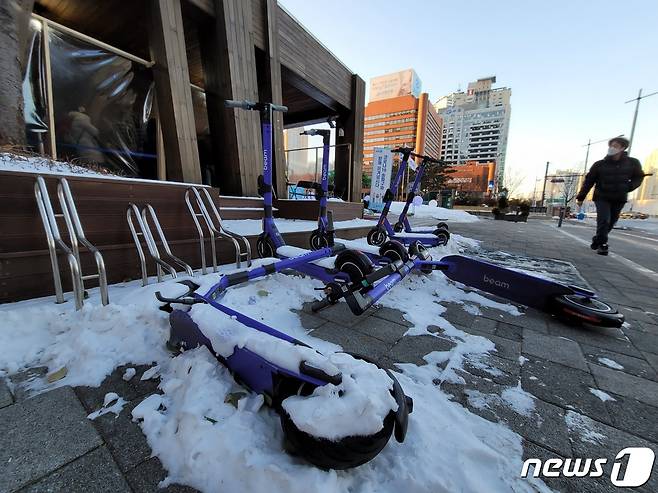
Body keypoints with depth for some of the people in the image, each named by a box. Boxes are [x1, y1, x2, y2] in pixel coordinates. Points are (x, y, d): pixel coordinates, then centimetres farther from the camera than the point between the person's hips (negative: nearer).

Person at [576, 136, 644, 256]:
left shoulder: (633, 163, 1)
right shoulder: (600, 164, -5)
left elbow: (638, 177, 11)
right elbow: (588, 181, -2)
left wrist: (629, 187, -10)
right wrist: (580, 197, -4)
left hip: (619, 199, 3)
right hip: (602, 197, -2)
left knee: (611, 223, 7)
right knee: (604, 221, -13)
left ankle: (597, 241, 23)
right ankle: (602, 245, -6)